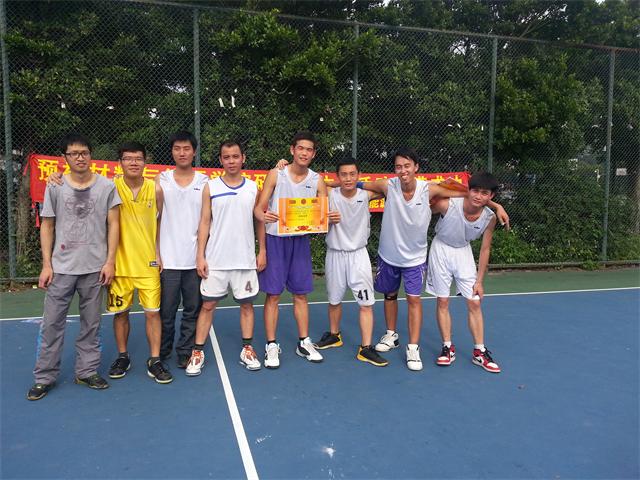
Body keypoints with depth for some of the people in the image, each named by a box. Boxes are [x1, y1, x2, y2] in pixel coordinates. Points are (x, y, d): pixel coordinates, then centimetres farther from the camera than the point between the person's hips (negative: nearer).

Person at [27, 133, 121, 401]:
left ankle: (86, 372, 22)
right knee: (52, 323, 5)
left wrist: (110, 261, -5)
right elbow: (47, 227, 6)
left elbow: (112, 225, 2)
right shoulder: (55, 187, 4)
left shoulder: (107, 186, 1)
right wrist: (46, 264, 1)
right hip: (61, 268, 1)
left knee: (91, 324, 8)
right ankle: (44, 377, 19)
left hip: (95, 268, 0)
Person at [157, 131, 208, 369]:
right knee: (166, 311, 6)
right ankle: (161, 353, 25)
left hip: (195, 259, 1)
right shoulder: (161, 180, 5)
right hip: (168, 259, 0)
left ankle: (185, 353, 21)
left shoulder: (204, 182, 5)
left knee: (192, 310, 7)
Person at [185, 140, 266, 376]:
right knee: (207, 305, 4)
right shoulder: (210, 187, 1)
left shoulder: (253, 188, 5)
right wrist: (200, 255, -5)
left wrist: (262, 251, 5)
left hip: (246, 259, 1)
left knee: (247, 304, 8)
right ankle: (198, 352, 15)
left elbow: (259, 221, 10)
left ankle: (247, 349, 21)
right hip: (215, 259, -1)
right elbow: (204, 222, 0)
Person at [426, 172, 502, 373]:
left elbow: (485, 249, -5)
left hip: (463, 252, 3)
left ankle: (479, 352, 14)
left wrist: (479, 281, -3)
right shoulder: (447, 204, -28)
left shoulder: (489, 218, -17)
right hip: (441, 249, -2)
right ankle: (448, 348, 16)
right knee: (442, 301, 2)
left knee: (474, 303, 2)